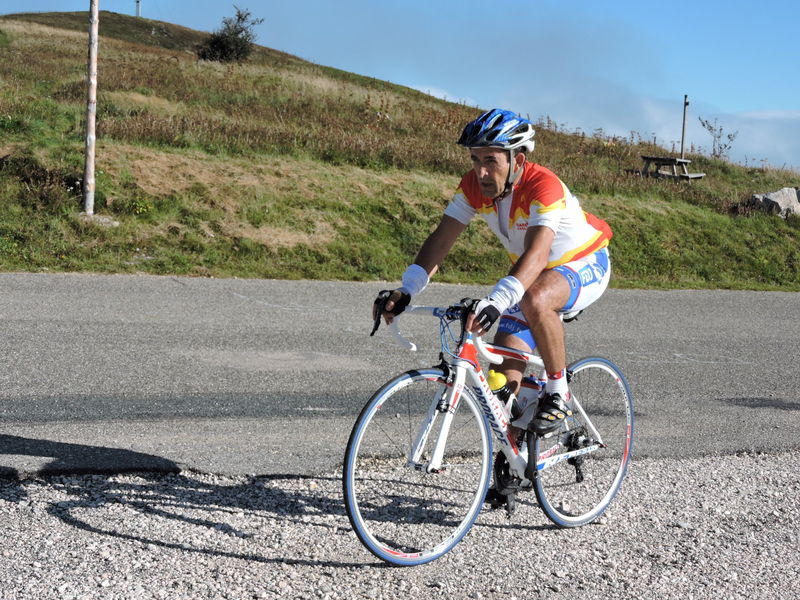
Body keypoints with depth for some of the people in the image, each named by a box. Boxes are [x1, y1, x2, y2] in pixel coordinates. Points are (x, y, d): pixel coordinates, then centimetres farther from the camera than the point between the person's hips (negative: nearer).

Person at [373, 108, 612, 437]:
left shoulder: (543, 186, -34)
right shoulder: (474, 185, -15)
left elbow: (537, 255, -48)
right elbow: (441, 238, -18)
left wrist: (497, 300, -63)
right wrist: (406, 289, -33)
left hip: (585, 264, -6)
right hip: (532, 276, 6)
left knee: (535, 300, -41)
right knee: (503, 382, -9)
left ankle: (557, 394, -19)